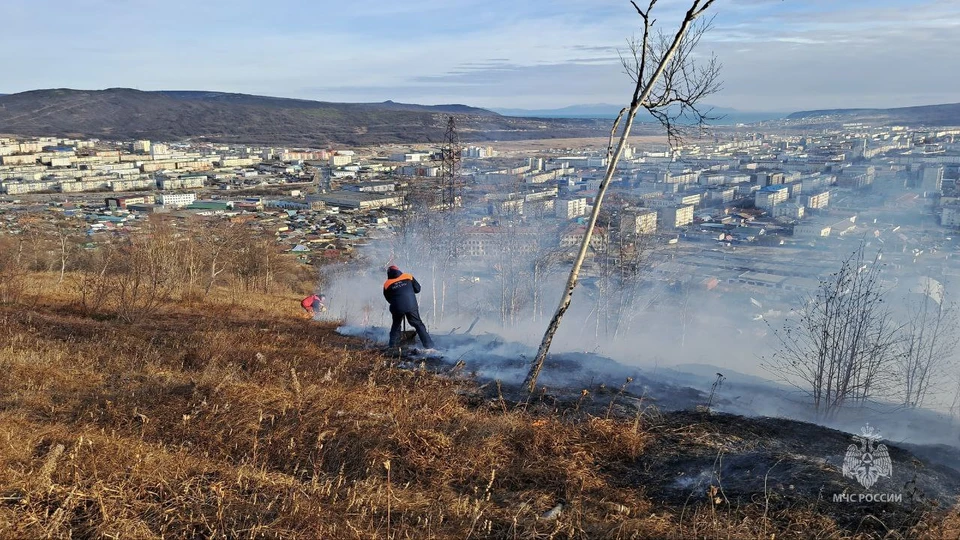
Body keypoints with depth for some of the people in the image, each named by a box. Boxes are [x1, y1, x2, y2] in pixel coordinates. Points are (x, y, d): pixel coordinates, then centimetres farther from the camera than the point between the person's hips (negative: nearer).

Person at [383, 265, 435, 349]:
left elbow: (388, 299, 15)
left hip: (397, 308, 1)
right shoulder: (408, 277, 8)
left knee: (396, 326, 23)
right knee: (418, 325, 9)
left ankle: (393, 346, 23)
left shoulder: (387, 284, 8)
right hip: (411, 306, 0)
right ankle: (428, 345, 5)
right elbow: (417, 289, 13)